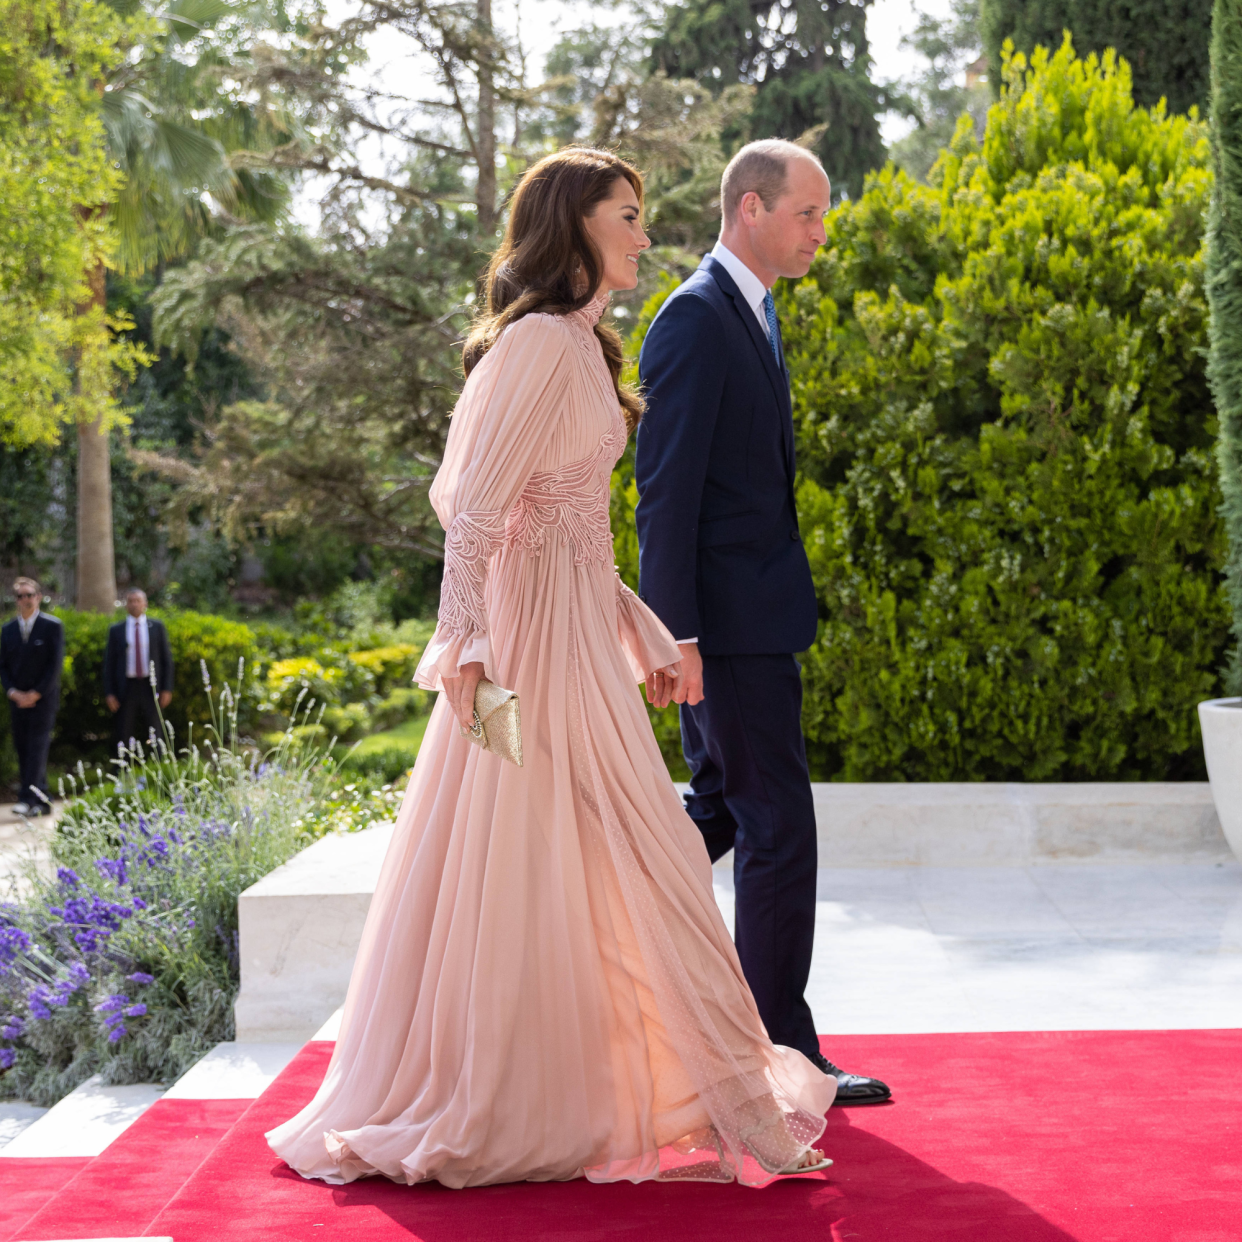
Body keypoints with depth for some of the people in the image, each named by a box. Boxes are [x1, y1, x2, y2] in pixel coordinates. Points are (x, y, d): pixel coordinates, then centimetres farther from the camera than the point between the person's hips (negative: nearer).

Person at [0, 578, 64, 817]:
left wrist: (36, 694, -12)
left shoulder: (52, 626, -2)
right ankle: (43, 801, 10)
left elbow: (56, 664, -7)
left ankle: (29, 799, -21)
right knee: (23, 751, 4)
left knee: (37, 747, -13)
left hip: (43, 699, -5)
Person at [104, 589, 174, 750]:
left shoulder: (157, 627, 7)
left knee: (155, 735, 0)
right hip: (127, 687, 0)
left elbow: (167, 658, 6)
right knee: (124, 737, 2)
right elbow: (109, 662, 5)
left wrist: (167, 688, -2)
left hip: (151, 688, 0)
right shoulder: (116, 630, 6)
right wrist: (109, 693, -3)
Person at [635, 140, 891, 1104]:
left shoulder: (749, 314, 16)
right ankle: (782, 1049, 5)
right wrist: (675, 635, -22)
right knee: (779, 828, -4)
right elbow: (665, 490, -19)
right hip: (731, 624, -10)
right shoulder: (696, 318, -14)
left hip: (750, 618, 10)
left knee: (723, 810, 18)